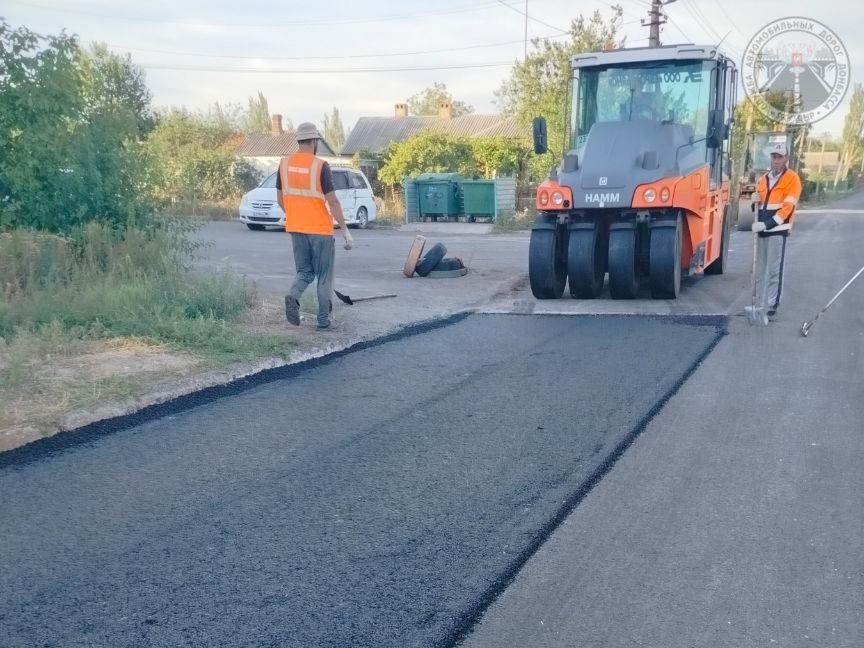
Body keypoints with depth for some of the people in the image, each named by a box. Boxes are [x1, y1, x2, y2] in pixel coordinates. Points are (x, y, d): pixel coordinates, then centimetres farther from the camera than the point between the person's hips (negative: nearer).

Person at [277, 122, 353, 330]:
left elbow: (280, 197, 11)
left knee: (304, 272, 15)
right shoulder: (321, 166, -13)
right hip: (320, 229, -4)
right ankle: (323, 319, 12)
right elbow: (332, 201, -15)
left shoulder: (285, 164, 2)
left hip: (295, 228, 4)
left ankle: (293, 296, -14)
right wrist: (345, 231, -11)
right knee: (324, 274, 9)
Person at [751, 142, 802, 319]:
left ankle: (772, 305, -3)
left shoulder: (792, 178, -5)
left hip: (778, 231, -7)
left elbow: (788, 207, -14)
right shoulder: (763, 179, 16)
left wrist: (767, 224, -21)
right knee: (759, 270, 8)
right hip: (762, 230, 7)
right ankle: (760, 304, 14)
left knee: (775, 270, -6)